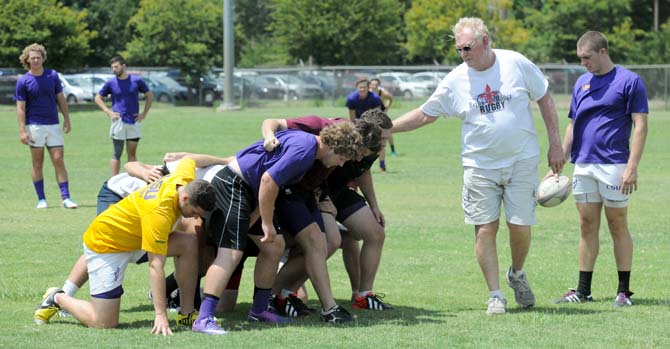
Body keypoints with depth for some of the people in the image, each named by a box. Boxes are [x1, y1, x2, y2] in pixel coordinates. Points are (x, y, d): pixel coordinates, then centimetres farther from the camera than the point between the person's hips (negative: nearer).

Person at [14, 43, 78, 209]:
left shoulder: (53, 75, 4)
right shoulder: (23, 81, -3)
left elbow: (61, 99, 11)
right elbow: (20, 107, -5)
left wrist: (66, 119, 5)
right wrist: (22, 130, -11)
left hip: (53, 125, 2)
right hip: (34, 125, -2)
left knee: (59, 160, -4)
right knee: (37, 162, 3)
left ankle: (65, 198, -5)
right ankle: (41, 199, 9)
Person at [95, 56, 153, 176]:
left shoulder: (137, 80, 1)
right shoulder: (110, 83, 0)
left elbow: (149, 96, 12)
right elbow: (98, 98, 11)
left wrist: (144, 114, 5)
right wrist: (108, 112, -1)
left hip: (134, 121, 1)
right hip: (118, 121, -1)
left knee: (132, 153, 6)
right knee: (117, 154, -3)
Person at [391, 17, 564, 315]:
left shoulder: (516, 64, -5)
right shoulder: (455, 81, -2)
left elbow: (545, 100, 4)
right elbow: (424, 114, 6)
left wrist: (555, 145, 2)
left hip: (522, 161, -1)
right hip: (479, 165, 1)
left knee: (520, 226, -2)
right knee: (485, 229, -5)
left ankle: (517, 274, 28)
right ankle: (495, 296, 6)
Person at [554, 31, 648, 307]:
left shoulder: (629, 81, -5)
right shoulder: (582, 83, 14)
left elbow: (640, 125, -8)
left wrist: (632, 167, -15)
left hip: (613, 166, -5)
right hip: (583, 166, 6)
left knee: (618, 226, 0)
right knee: (587, 226, 7)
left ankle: (624, 291, 6)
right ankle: (583, 290, 11)